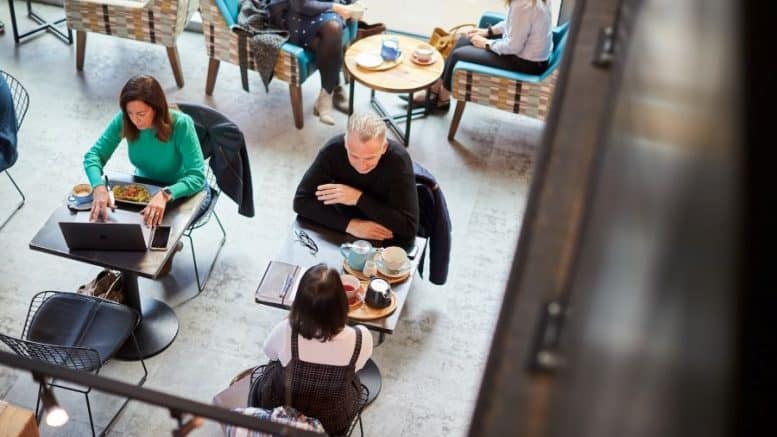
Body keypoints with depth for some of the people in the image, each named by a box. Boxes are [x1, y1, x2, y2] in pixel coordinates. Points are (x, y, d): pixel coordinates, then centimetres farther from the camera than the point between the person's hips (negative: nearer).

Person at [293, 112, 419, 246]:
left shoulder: (398, 160, -24)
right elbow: (302, 201, -17)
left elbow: (409, 227, -26)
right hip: (343, 232, 1)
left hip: (386, 241, -1)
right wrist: (350, 224, -27)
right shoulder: (333, 150, -19)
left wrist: (359, 199, -28)